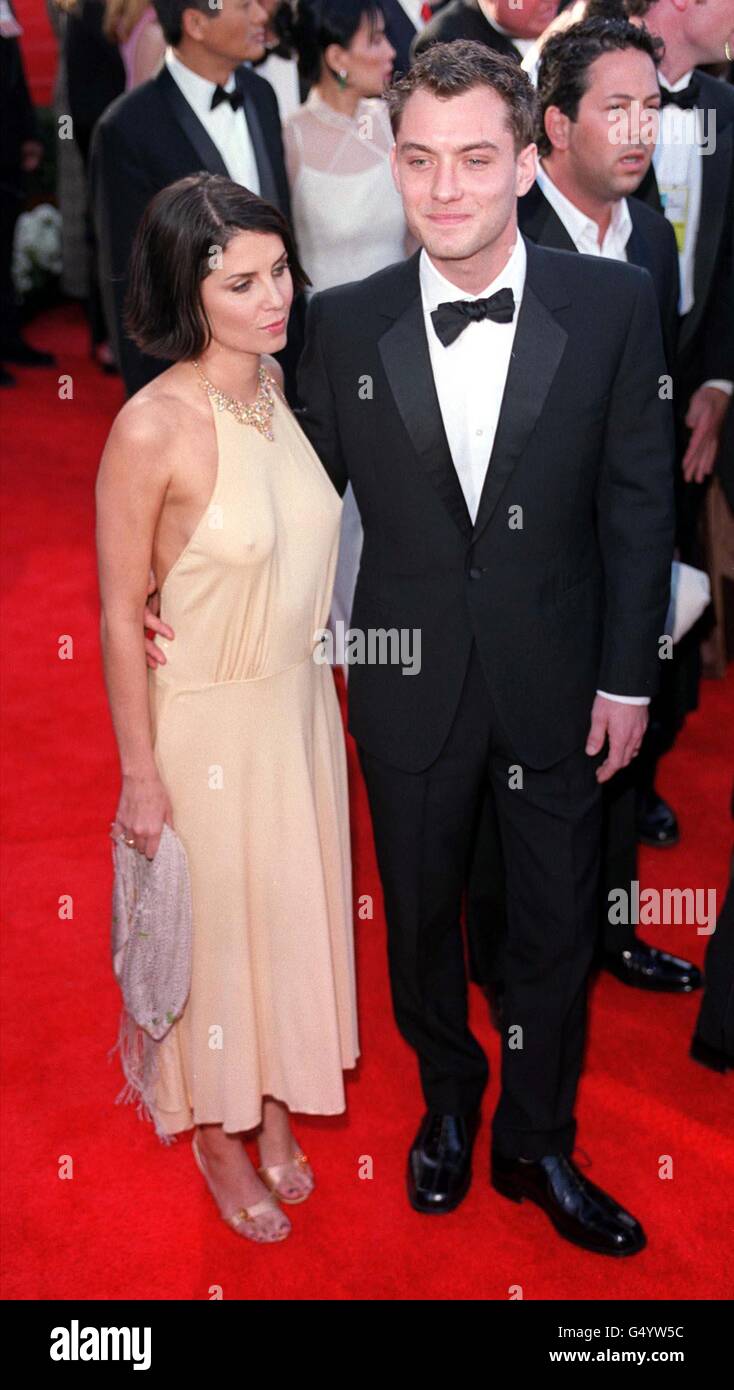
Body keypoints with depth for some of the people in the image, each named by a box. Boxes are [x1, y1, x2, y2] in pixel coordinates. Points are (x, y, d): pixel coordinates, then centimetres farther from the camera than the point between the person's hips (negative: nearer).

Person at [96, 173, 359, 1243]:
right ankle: (217, 1130, 40)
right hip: (207, 722, -6)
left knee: (291, 910, 21)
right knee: (214, 926, 14)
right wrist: (142, 777, -12)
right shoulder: (152, 429, -23)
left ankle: (275, 1104, 46)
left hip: (301, 705, 6)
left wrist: (316, 692, 15)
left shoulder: (290, 388, -3)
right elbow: (120, 616, -16)